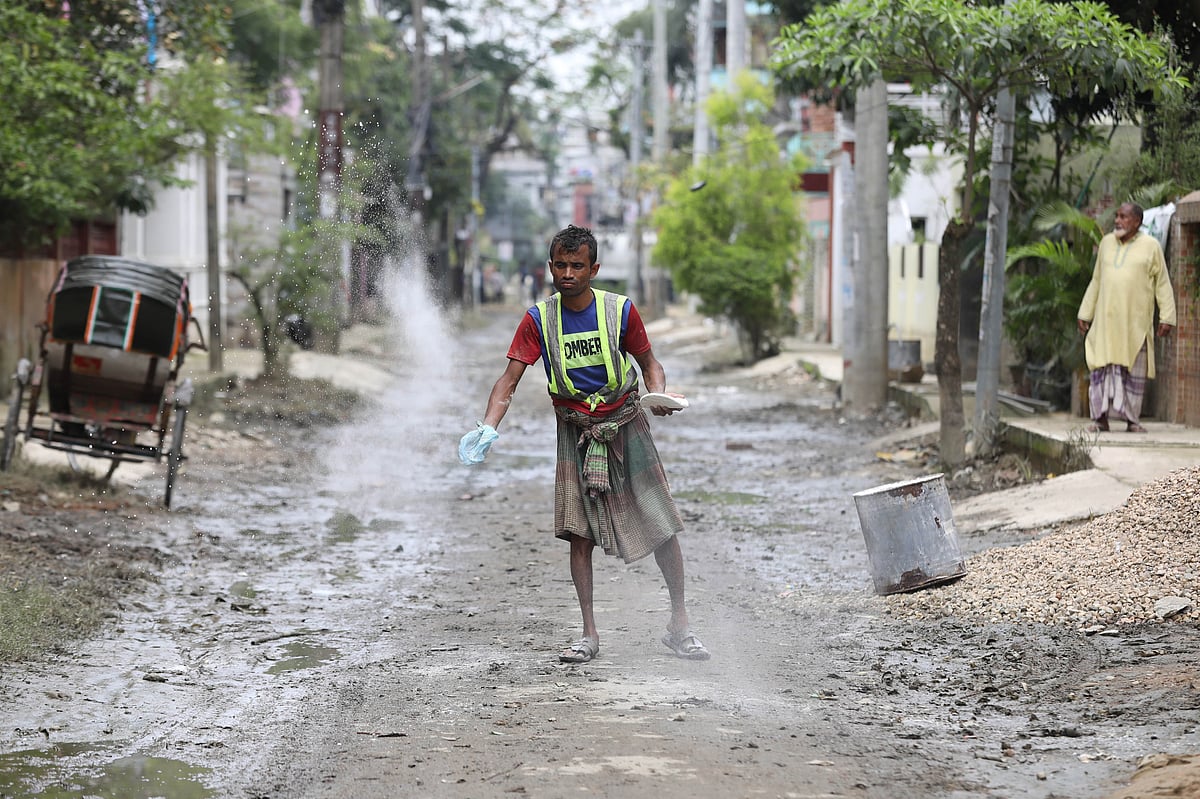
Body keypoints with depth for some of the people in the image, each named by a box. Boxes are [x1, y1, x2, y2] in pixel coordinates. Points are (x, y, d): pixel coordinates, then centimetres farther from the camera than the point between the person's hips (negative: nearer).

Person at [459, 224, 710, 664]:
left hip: (625, 427, -1)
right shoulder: (538, 320, -7)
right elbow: (509, 381, -10)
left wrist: (659, 396, -18)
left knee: (663, 528, -3)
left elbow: (649, 363, 4)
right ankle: (589, 635, 3)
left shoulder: (620, 311, -9)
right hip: (575, 434, 1)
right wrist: (487, 428, -26)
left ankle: (679, 626, 10)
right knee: (579, 534, -6)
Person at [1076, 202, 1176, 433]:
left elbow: (1163, 284, 0)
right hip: (1107, 318, 3)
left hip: (1136, 320, -3)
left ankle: (1132, 420, 7)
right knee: (1102, 367, -3)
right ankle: (1101, 418, -1)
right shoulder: (1107, 243, 10)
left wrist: (1167, 317, -8)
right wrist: (1084, 314, 13)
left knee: (1134, 370, 0)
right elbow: (1096, 282, 16)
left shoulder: (1151, 246, 0)